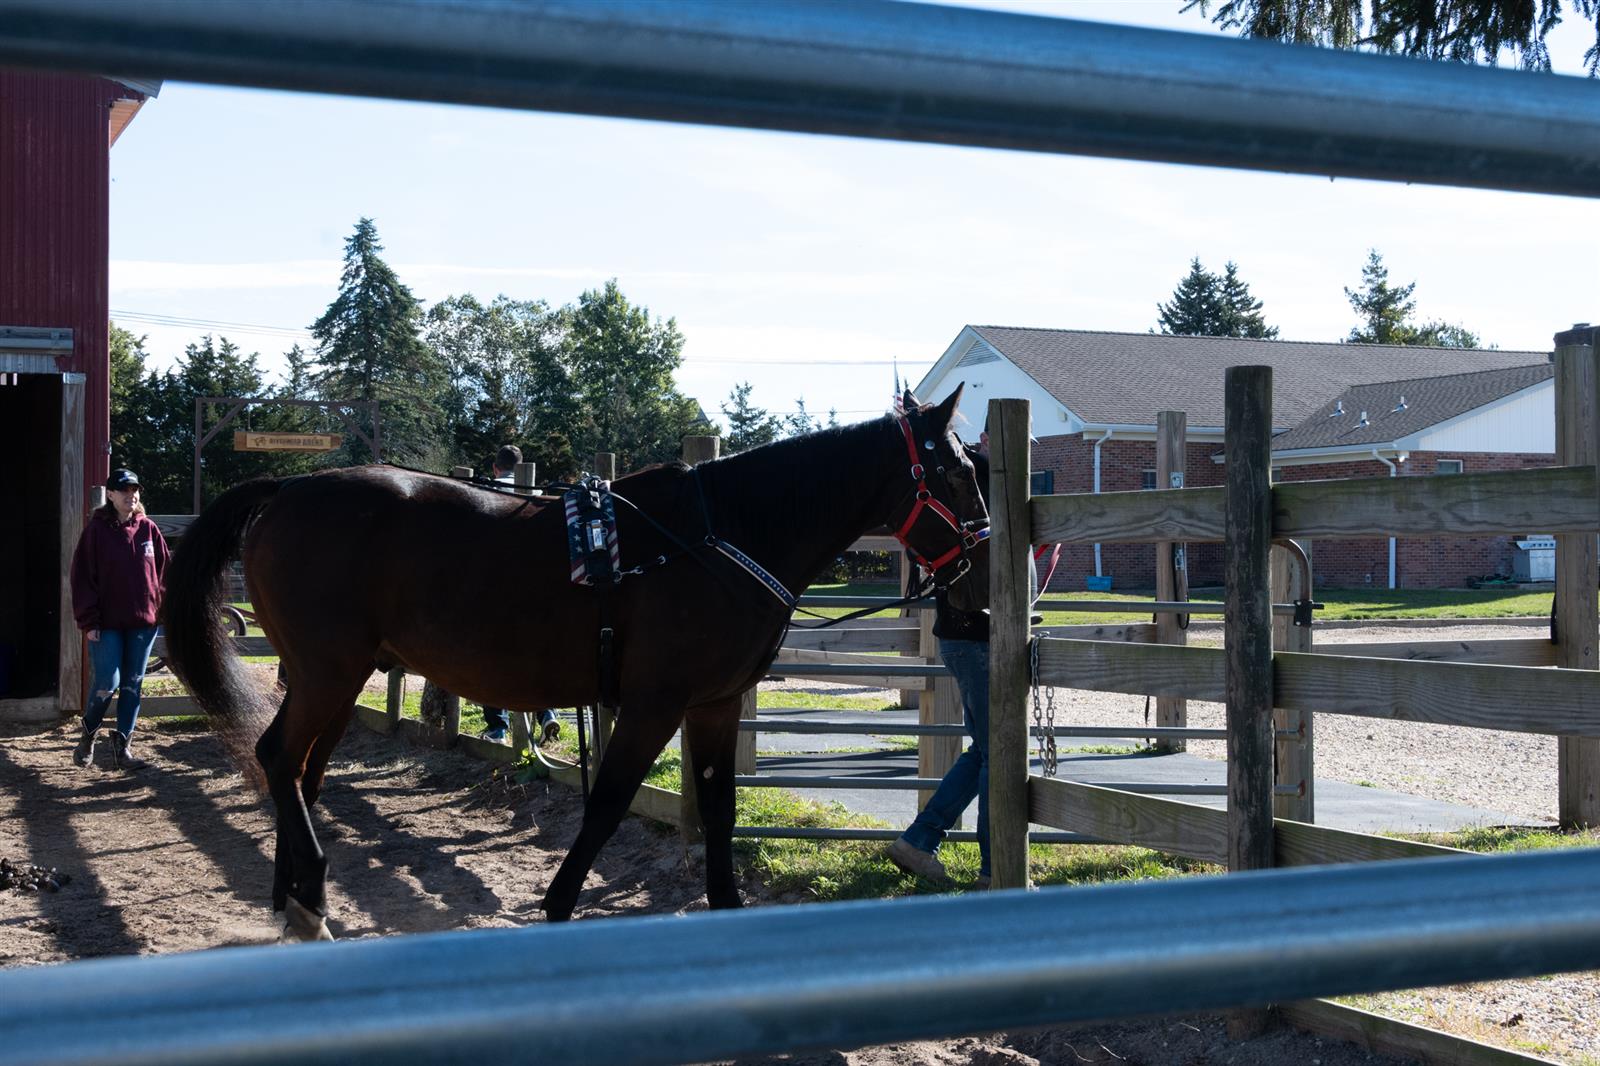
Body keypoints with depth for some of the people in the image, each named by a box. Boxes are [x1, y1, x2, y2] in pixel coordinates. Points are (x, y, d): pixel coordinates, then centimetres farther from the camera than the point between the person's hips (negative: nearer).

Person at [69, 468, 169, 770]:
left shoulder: (148, 529, 4)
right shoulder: (97, 530, -4)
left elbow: (163, 572, 9)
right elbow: (83, 577, -5)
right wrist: (89, 621, -10)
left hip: (144, 621, 3)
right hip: (107, 623, -3)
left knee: (132, 685, 7)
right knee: (106, 684, -7)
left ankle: (122, 745, 15)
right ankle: (88, 734, 19)